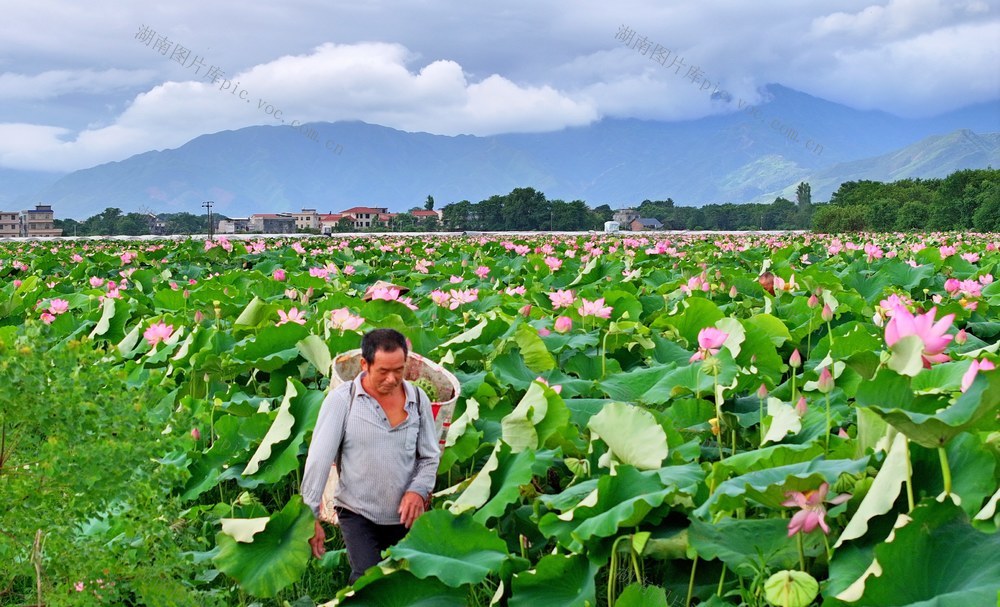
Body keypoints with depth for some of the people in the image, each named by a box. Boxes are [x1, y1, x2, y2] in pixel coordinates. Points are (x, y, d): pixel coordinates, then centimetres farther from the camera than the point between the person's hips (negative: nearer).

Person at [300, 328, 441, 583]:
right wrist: (310, 516, -12)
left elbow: (430, 456, 6)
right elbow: (319, 459, -10)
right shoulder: (341, 399, -10)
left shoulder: (417, 399, -1)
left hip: (403, 515, 4)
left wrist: (418, 490, -14)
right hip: (357, 513, -3)